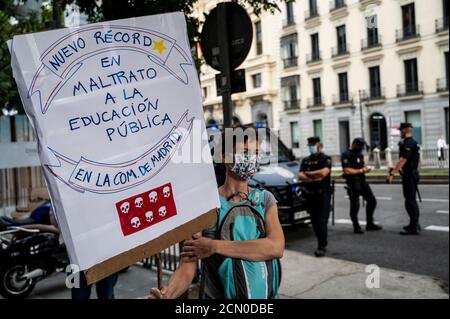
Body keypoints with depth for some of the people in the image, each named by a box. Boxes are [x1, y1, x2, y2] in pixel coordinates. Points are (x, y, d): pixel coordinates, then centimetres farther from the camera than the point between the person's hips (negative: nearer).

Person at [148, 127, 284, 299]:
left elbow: (276, 247, -18)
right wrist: (168, 293, -37)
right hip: (219, 295, -3)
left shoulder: (265, 199, -2)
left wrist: (214, 246, -21)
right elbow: (186, 269, -16)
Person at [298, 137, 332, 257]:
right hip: (310, 194, 5)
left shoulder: (326, 159, 0)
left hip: (323, 194, -5)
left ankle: (322, 246, -3)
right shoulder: (305, 161, 13)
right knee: (314, 221, 8)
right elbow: (300, 176, 1)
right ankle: (321, 244, 20)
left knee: (321, 221, -10)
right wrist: (314, 178, -13)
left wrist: (308, 173, -7)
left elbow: (324, 172, -19)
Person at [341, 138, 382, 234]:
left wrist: (366, 167, 7)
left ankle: (370, 224, 25)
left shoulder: (360, 154, 16)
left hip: (362, 180, 9)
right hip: (353, 182, -9)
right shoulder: (346, 155, -12)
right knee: (355, 205, -1)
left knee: (372, 201, 12)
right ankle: (356, 227, 12)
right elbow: (347, 170, -22)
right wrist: (361, 170, -16)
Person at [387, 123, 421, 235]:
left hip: (409, 176, -10)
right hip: (412, 174, 10)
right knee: (412, 200, 18)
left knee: (410, 201, -7)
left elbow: (402, 160, -26)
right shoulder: (413, 143, 14)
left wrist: (392, 174, -28)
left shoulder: (408, 144, -18)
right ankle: (415, 224, 27)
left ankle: (414, 227, -5)